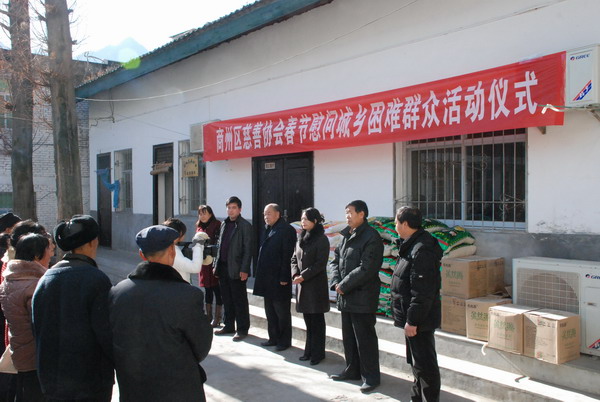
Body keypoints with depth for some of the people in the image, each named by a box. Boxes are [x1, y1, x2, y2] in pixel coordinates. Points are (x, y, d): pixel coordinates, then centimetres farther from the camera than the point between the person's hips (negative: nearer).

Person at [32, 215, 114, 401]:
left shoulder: (46, 279, 1)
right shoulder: (96, 279, -17)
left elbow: (37, 329, 8)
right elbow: (106, 331, -19)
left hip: (51, 381, 5)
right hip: (91, 381, -5)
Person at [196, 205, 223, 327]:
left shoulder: (217, 224, -7)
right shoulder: (199, 226, 13)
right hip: (203, 261, 7)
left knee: (217, 289, -1)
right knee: (207, 289, 13)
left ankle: (217, 318, 5)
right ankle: (208, 317, 22)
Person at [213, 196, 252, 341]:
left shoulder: (245, 226, -7)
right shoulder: (224, 224, 13)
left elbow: (247, 249, -11)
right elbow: (220, 246, 17)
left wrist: (244, 269, -16)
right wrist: (216, 265, 13)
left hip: (236, 269, -6)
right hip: (223, 267, 7)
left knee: (240, 300, 2)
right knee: (227, 299, 15)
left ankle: (242, 329, 11)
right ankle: (228, 325, 27)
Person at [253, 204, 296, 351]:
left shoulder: (287, 230, -12)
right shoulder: (268, 229, 13)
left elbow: (287, 256, -16)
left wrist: (284, 278, -19)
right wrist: (261, 275, 12)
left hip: (279, 279, -8)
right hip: (267, 278, 8)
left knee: (282, 312, 3)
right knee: (270, 311, 16)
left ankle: (284, 341, 14)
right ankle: (273, 338, 27)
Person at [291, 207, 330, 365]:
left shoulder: (321, 239, -10)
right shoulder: (301, 239, 11)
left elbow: (320, 264, -15)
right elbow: (294, 259, 13)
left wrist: (303, 276, -17)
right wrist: (295, 274, -5)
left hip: (316, 285, -6)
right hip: (302, 285, 6)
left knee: (317, 320, 2)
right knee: (308, 320, 14)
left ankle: (317, 353, 12)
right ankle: (309, 351, 24)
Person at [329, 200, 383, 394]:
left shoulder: (371, 237, -14)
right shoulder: (347, 236, 12)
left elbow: (366, 268, -21)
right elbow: (336, 261, 14)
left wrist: (344, 285, -16)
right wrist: (336, 282, -3)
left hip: (363, 298, -8)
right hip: (345, 297, 8)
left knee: (365, 338, 1)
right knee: (348, 337, 18)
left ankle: (371, 376, 14)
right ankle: (352, 370, 33)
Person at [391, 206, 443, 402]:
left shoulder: (421, 251, -23)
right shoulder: (411, 246, 11)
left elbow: (422, 292, -25)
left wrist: (412, 320, -23)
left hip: (420, 320, -11)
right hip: (412, 317, 11)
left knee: (424, 363, -1)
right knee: (416, 362, 21)